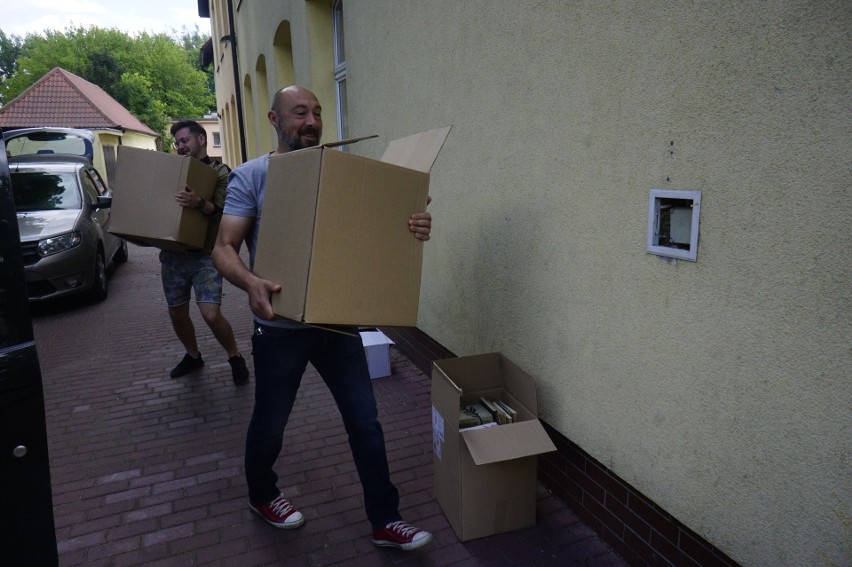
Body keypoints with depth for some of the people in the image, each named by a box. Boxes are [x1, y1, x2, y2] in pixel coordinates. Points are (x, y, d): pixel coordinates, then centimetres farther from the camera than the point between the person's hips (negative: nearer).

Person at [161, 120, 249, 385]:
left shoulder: (221, 171, -3)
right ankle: (193, 356, 35)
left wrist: (199, 203, -37)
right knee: (177, 313, 12)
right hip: (173, 253, 6)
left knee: (211, 314, -15)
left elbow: (221, 211, -17)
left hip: (205, 254, -5)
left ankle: (235, 358, 8)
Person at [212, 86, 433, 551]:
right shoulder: (250, 177, -6)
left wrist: (412, 229, -22)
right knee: (270, 424, 17)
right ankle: (262, 496, 47)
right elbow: (223, 247, -12)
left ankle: (384, 521, 24)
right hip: (281, 327, -3)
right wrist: (250, 281, -34)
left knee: (365, 421, 7)